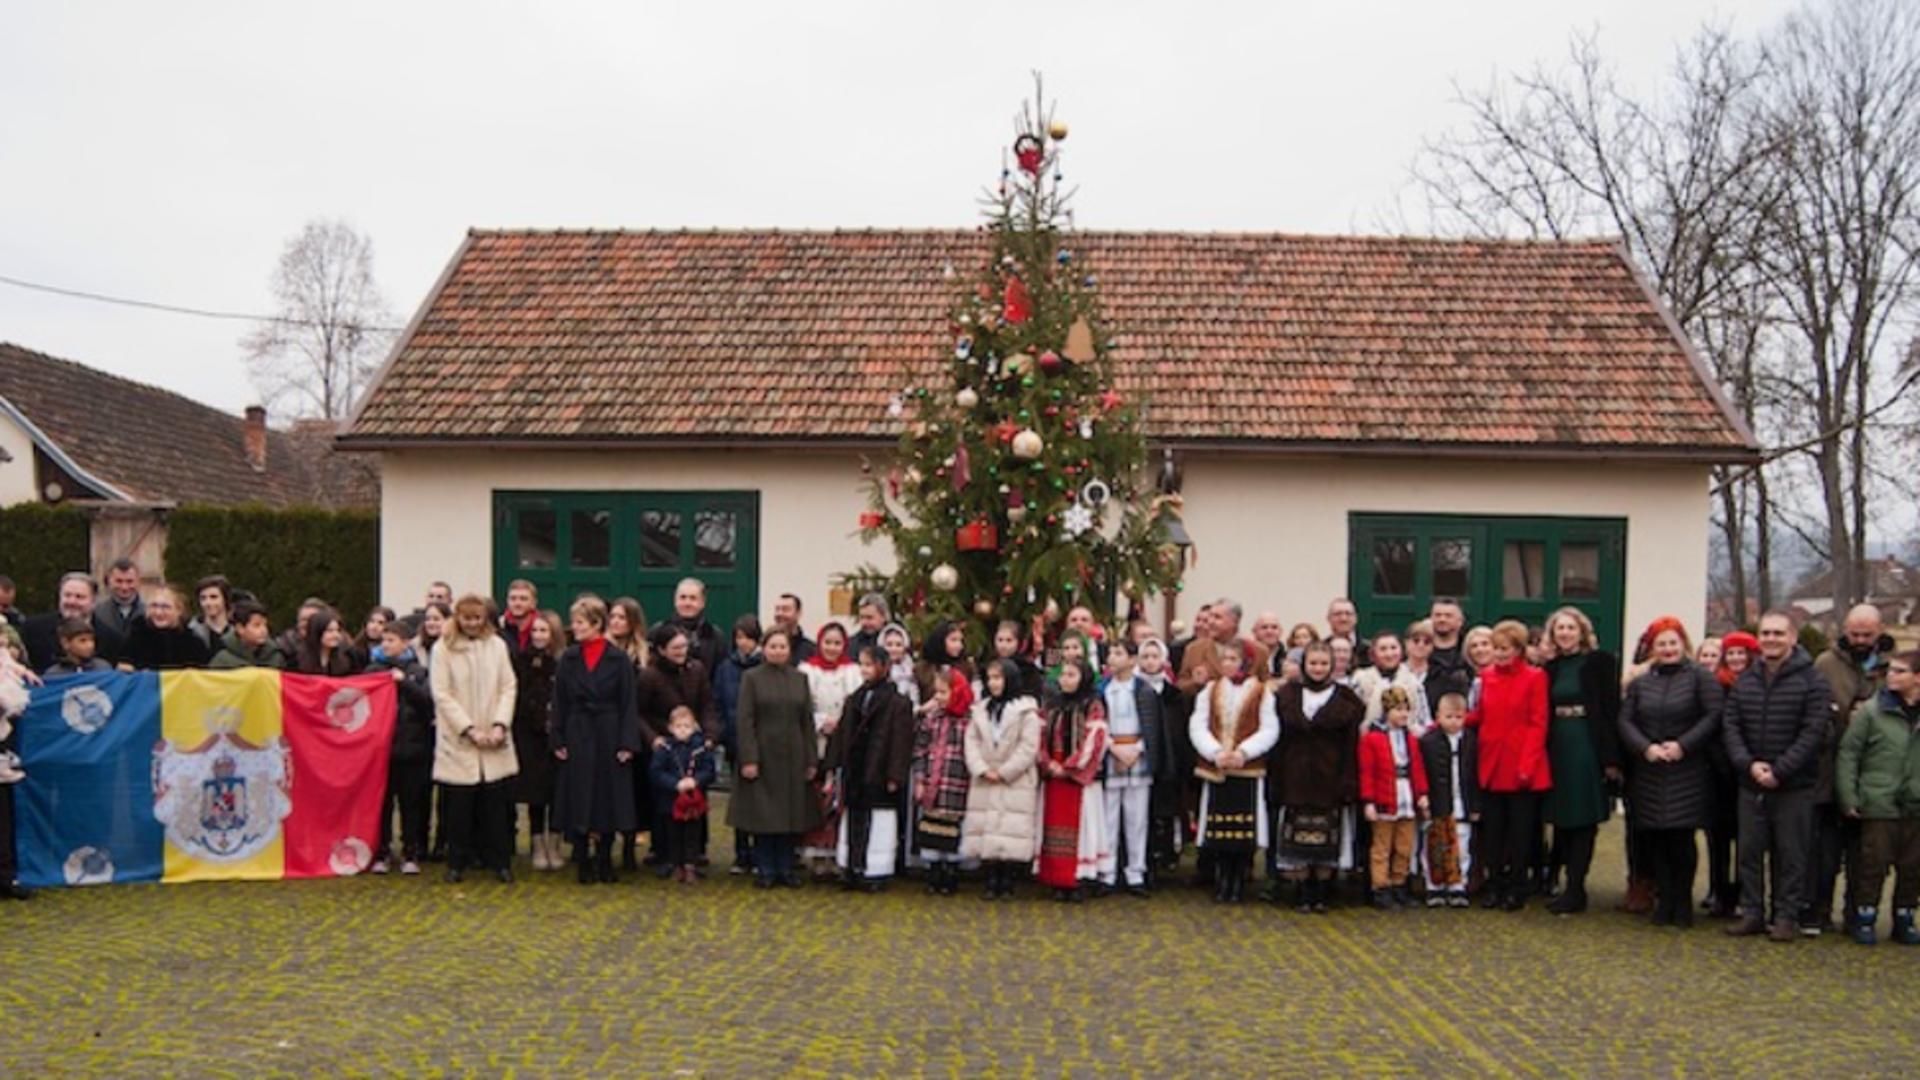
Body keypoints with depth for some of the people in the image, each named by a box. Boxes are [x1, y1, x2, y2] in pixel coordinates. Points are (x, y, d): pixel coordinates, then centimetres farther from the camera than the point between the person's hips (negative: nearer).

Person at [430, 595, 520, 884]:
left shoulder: (497, 645, 7)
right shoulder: (443, 649, 0)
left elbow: (508, 687, 6)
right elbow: (442, 695, -4)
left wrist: (500, 725, -7)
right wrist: (470, 729, -11)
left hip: (494, 741, 2)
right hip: (458, 741, -2)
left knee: (497, 801, 1)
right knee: (459, 803, 1)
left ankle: (500, 862, 10)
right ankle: (457, 863, 13)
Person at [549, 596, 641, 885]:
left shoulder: (619, 660, -4)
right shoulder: (568, 659, 3)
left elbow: (627, 704, -4)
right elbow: (559, 702, 4)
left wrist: (627, 743, -9)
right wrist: (557, 740, -2)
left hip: (609, 736, -1)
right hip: (577, 736, 2)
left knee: (609, 799, 4)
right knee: (578, 800, 2)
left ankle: (605, 861, 17)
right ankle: (583, 862, 11)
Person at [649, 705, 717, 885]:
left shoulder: (702, 747, -3)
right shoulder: (665, 748, -5)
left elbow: (709, 771, -3)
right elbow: (656, 773, -9)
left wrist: (695, 781, -21)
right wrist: (676, 784, -19)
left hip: (695, 801, 0)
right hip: (671, 801, 0)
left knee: (693, 835, 4)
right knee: (673, 835, 9)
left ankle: (691, 867, 10)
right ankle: (677, 867, 19)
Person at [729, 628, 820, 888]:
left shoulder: (799, 679, 8)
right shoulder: (752, 678, -1)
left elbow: (807, 720, 8)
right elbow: (745, 721, -6)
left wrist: (811, 760, 3)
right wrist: (748, 759, -13)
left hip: (792, 757, 3)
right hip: (763, 756, -3)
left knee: (790, 814, 5)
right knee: (762, 814, 1)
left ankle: (785, 868, 15)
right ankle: (765, 870, 10)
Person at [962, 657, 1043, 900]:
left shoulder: (1026, 710, -3)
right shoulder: (981, 709, 12)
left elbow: (1029, 747, -9)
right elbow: (972, 742, 6)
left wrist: (1003, 772, -11)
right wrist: (982, 770, -9)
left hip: (1016, 784, -4)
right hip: (984, 784, 4)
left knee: (1011, 836, -6)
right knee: (985, 834, 2)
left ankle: (1007, 884, 1)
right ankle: (991, 883, 9)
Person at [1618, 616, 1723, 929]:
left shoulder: (1701, 677, 1)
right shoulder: (1640, 683, 13)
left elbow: (1713, 717, -7)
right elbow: (1625, 721, 7)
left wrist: (1683, 745, -15)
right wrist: (1646, 747, -10)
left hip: (1687, 774, -3)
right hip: (1649, 774, 4)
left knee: (1681, 840, -4)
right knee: (1655, 841, 3)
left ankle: (1683, 903, 10)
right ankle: (1664, 901, 14)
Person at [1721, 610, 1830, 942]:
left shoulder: (1812, 681, -5)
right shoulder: (1744, 681, 10)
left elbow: (1812, 732, -11)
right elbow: (1730, 726, 5)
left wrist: (1779, 770, -16)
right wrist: (1748, 764, -11)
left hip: (1794, 786, -4)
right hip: (1750, 784, 4)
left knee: (1790, 854, 3)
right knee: (1749, 851, 8)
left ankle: (1787, 916, 12)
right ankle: (1752, 913, 17)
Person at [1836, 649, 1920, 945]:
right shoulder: (1872, 710, -5)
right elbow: (1848, 754, -4)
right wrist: (1848, 798, -8)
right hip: (1879, 806, -3)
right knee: (1873, 865, 2)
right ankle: (1865, 918, 16)